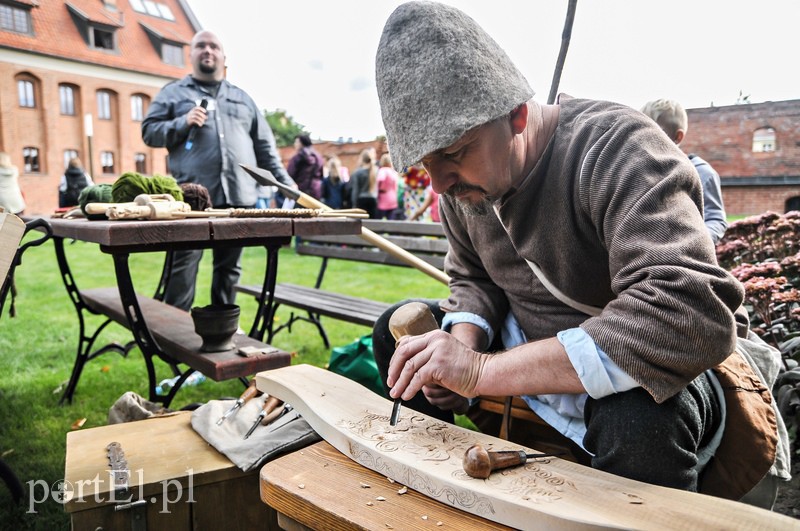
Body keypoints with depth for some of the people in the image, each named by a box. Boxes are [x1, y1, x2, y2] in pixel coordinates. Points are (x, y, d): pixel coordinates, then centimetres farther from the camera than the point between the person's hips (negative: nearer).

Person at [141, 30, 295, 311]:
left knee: (229, 267, 10)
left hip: (238, 196, 3)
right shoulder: (173, 92, 12)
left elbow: (264, 145, 19)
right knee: (183, 268, -5)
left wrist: (284, 181, 11)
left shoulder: (241, 97, 21)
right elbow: (149, 131, 7)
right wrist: (183, 123, -10)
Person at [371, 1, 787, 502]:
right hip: (530, 355, 7)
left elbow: (695, 317, -41)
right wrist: (463, 347, -18)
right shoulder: (465, 180, -7)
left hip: (633, 369, -6)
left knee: (638, 418, -40)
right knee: (395, 329, 3)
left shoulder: (618, 149, -29)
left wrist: (482, 371, -40)